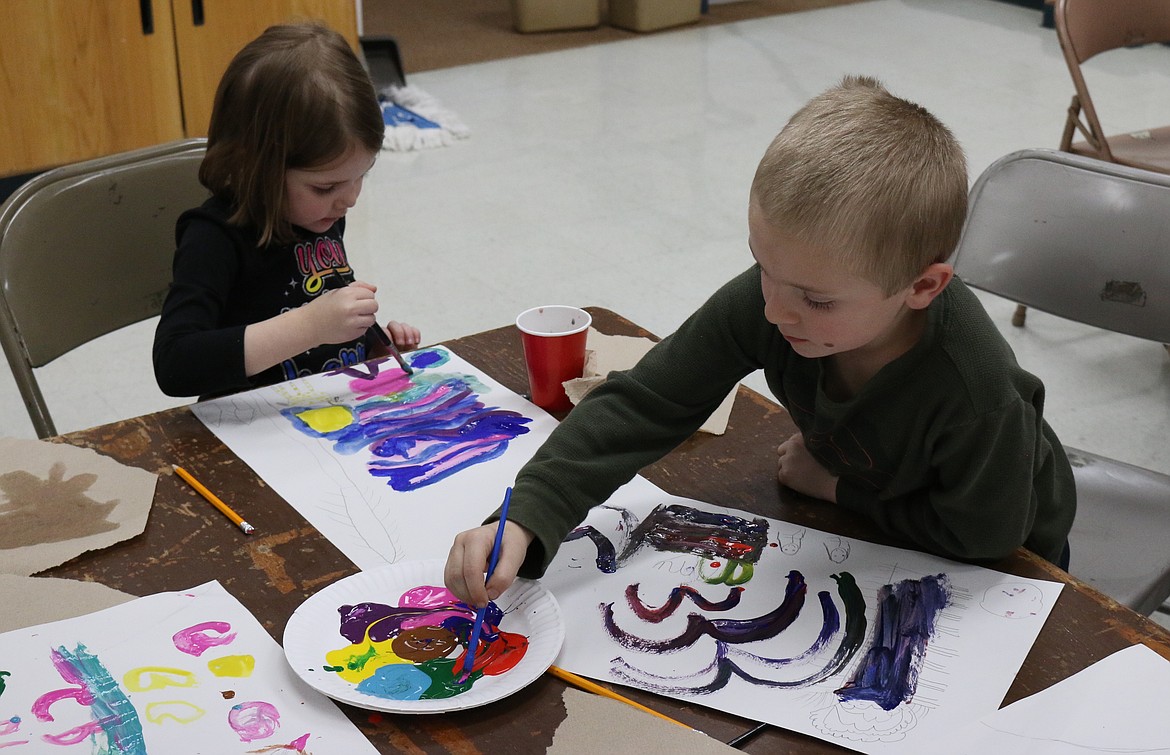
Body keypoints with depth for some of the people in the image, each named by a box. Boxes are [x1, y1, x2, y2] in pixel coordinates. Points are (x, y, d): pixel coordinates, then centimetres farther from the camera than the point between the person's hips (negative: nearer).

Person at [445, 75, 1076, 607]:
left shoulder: (977, 394, -43)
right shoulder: (761, 302, -32)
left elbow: (983, 533, -26)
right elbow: (641, 406, -29)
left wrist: (837, 486, -20)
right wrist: (522, 523, -40)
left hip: (1002, 559, -4)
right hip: (867, 510, 4)